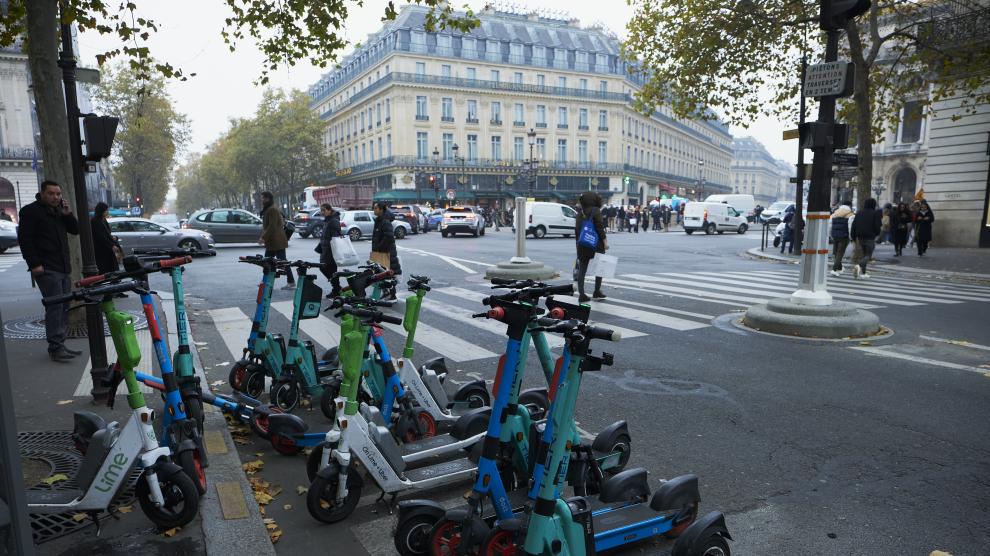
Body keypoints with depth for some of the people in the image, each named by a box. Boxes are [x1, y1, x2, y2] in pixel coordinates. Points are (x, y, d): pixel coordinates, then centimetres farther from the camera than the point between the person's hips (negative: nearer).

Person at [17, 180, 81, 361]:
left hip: (62, 268, 8)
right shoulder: (31, 211, -5)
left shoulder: (58, 211, 18)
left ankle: (59, 345, 15)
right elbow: (24, 239, -10)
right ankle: (55, 348, -11)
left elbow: (75, 230, 15)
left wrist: (67, 214, -1)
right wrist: (34, 264, -17)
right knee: (55, 306, -12)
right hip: (47, 269, -8)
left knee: (64, 307, 9)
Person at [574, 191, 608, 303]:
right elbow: (600, 227, -13)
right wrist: (605, 241, -8)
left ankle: (581, 294, 0)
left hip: (582, 245, 5)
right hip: (596, 244, -5)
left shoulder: (580, 213, 10)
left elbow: (577, 229, 12)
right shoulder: (596, 211, -7)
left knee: (582, 269, 4)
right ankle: (597, 292, 17)